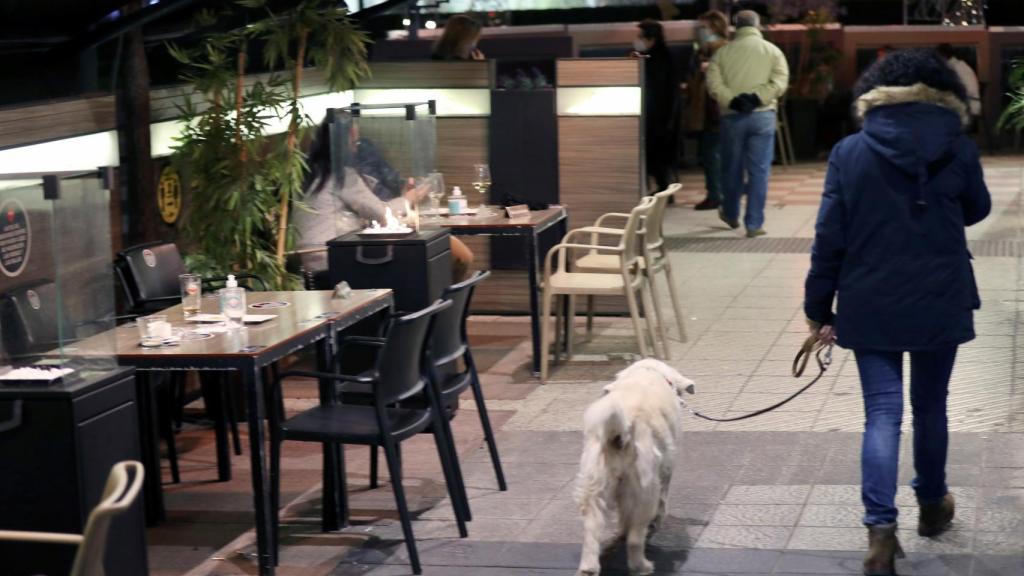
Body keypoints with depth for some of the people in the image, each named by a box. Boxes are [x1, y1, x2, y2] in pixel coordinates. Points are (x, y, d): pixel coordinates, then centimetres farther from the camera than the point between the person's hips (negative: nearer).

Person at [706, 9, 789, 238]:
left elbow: (714, 84, -5)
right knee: (759, 170, -1)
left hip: (732, 116, 2)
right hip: (762, 115, -2)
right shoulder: (772, 50, 4)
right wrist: (757, 98, -14)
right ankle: (754, 224, -3)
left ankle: (731, 214, 34)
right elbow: (780, 81, -9)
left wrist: (731, 101, -12)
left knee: (731, 168, 16)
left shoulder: (722, 52, 7)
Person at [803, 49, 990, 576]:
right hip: (941, 304, 1)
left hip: (870, 306, 0)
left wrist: (818, 307, 3)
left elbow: (829, 236, -4)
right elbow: (976, 211, 15)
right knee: (930, 406, 18)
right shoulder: (958, 150, -4)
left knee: (882, 413, 2)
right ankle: (931, 505, 35)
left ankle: (881, 528, -11)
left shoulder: (850, 153, -5)